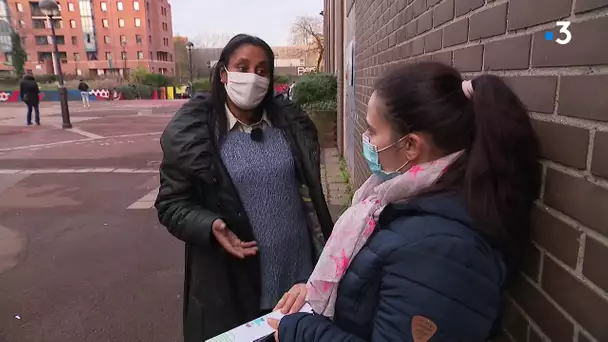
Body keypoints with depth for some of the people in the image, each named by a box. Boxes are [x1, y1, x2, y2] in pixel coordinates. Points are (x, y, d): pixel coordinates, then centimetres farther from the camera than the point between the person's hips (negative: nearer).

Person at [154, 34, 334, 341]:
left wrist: (324, 246, 9)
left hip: (299, 272, 4)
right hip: (230, 281, -3)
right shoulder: (191, 131, -9)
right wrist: (210, 226, -24)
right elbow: (172, 203, -6)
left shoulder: (291, 123, 2)